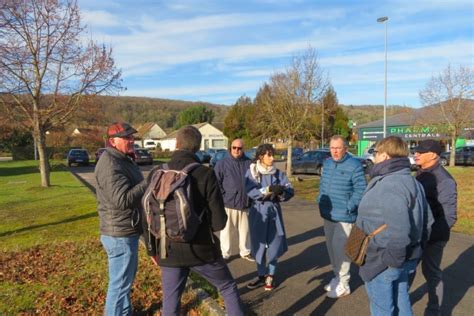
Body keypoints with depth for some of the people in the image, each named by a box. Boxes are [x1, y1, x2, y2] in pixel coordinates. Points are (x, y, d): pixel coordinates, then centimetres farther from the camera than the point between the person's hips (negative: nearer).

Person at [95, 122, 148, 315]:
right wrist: (148, 184, -23)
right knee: (120, 283, 3)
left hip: (126, 231, 11)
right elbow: (122, 199, -30)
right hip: (120, 234, -11)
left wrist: (148, 185, 4)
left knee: (127, 276, 25)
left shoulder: (123, 159, 12)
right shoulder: (110, 164, -21)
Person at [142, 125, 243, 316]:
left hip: (170, 251, 3)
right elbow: (219, 221, -15)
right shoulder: (205, 174, -16)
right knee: (228, 287, 20)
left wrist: (152, 249, 14)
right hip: (202, 249, -2)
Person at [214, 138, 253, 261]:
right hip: (228, 203, -2)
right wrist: (223, 197, -9)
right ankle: (225, 253, 22)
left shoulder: (248, 163, 4)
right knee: (226, 230, 6)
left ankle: (245, 252, 32)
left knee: (245, 229, 14)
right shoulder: (222, 163, -3)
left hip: (245, 203, 3)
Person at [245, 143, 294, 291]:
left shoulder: (278, 173, 1)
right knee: (259, 245, 9)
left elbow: (290, 191, -5)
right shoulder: (252, 172, -4)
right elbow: (251, 192, -16)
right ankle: (261, 275, 27)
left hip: (274, 211, 1)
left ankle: (270, 276, 25)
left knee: (274, 244, 6)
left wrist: (279, 193, -25)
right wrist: (269, 189, -25)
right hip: (258, 212, -1)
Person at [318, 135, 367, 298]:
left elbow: (361, 189, -16)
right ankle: (337, 277, 33)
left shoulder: (354, 165, -14)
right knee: (331, 247, 16)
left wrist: (349, 207, -19)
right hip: (328, 214, 7)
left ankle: (343, 284, 10)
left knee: (339, 248, -5)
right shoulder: (327, 163, 9)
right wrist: (320, 201, 8)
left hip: (343, 216, -7)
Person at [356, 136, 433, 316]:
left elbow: (399, 229, -33)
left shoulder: (388, 186, -25)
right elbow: (427, 220, 13)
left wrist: (393, 259, -21)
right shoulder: (412, 182, 7)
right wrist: (416, 248, 18)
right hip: (406, 258, 9)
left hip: (382, 264, -9)